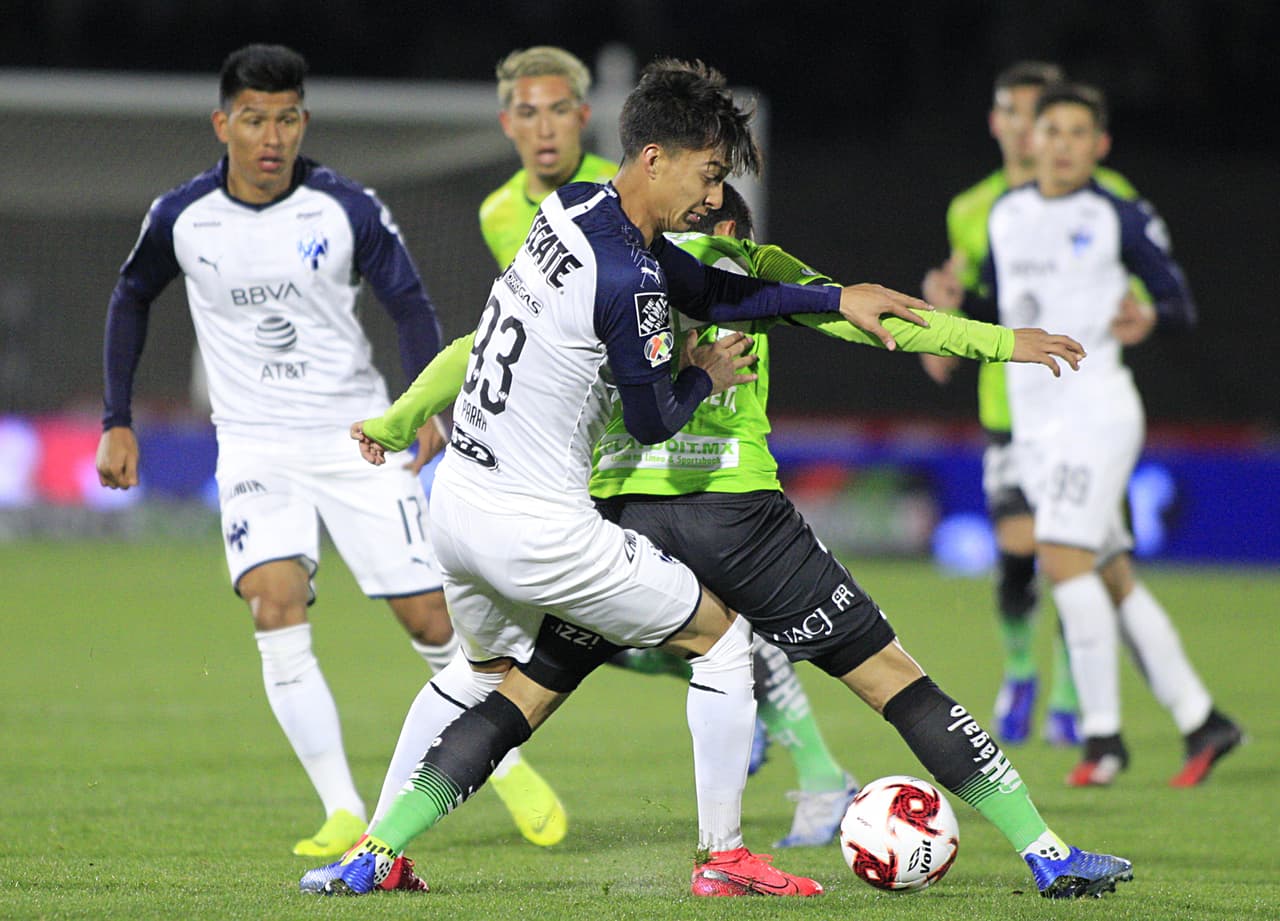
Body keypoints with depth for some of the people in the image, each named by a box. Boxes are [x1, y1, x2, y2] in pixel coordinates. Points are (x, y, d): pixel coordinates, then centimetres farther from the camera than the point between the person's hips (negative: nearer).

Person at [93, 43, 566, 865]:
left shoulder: (347, 209, -10)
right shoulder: (181, 218, -5)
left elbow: (410, 302, -1)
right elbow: (132, 299, 13)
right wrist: (118, 421, 10)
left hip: (358, 435, 0)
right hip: (256, 447, 1)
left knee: (429, 614, -3)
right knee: (276, 604, -21)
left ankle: (505, 763, 23)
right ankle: (344, 812, -18)